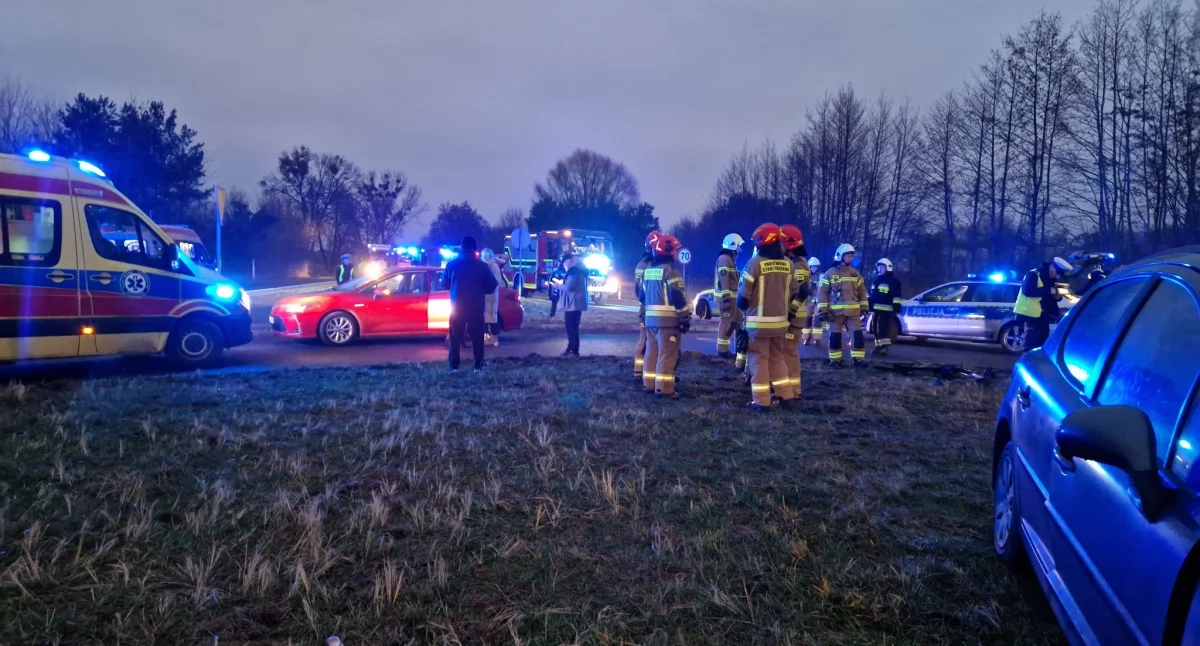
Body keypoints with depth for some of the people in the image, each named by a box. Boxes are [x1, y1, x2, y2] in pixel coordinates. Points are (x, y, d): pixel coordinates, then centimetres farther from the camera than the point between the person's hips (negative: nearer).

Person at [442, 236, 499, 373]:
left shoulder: (451, 264, -2)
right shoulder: (483, 266, -5)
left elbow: (444, 285, 9)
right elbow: (491, 287, 2)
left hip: (457, 308, 1)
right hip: (476, 309, -1)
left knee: (455, 339, 8)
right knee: (477, 338, 8)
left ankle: (454, 367, 5)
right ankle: (478, 366, 8)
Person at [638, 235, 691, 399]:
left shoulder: (647, 270, 13)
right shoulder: (671, 270, -13)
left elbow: (641, 295, 18)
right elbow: (678, 297, -18)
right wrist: (685, 319, -11)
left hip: (650, 318, 8)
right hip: (668, 319, -8)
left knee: (652, 350, 15)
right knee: (666, 354, -5)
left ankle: (649, 384, 20)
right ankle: (664, 388, -5)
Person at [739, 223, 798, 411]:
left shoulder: (755, 263, -14)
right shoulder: (788, 264, 3)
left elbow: (744, 293, -10)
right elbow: (793, 293, 10)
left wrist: (742, 307, 10)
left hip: (759, 320, -5)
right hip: (780, 320, 5)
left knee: (759, 359, 1)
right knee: (777, 356, 18)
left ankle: (761, 401, 2)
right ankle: (785, 395, 21)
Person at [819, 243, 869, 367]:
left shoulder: (855, 273, 11)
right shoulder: (830, 273, -1)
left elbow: (862, 291, 16)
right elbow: (823, 292, -2)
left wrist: (863, 307, 9)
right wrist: (823, 310, -9)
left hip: (853, 310, 3)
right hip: (836, 311, -3)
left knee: (858, 335, -3)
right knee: (835, 336, 2)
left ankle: (858, 358, 5)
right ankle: (835, 360, 11)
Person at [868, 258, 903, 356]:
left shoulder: (893, 281, -4)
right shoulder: (876, 280, 21)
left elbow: (896, 297, -10)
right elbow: (870, 294, 27)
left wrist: (896, 309, -16)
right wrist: (868, 305, 24)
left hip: (885, 310, -8)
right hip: (875, 309, 8)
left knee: (883, 329, -13)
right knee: (875, 329, 9)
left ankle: (884, 347, -12)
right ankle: (879, 346, 17)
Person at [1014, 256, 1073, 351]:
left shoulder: (1051, 279, 15)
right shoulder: (1034, 275, -11)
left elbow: (1048, 297, 19)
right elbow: (1027, 290, -26)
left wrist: (1057, 295, -5)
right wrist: (1049, 291, -25)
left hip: (1043, 316, 9)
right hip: (1032, 315, -9)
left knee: (1042, 343, 13)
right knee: (1032, 344, -9)